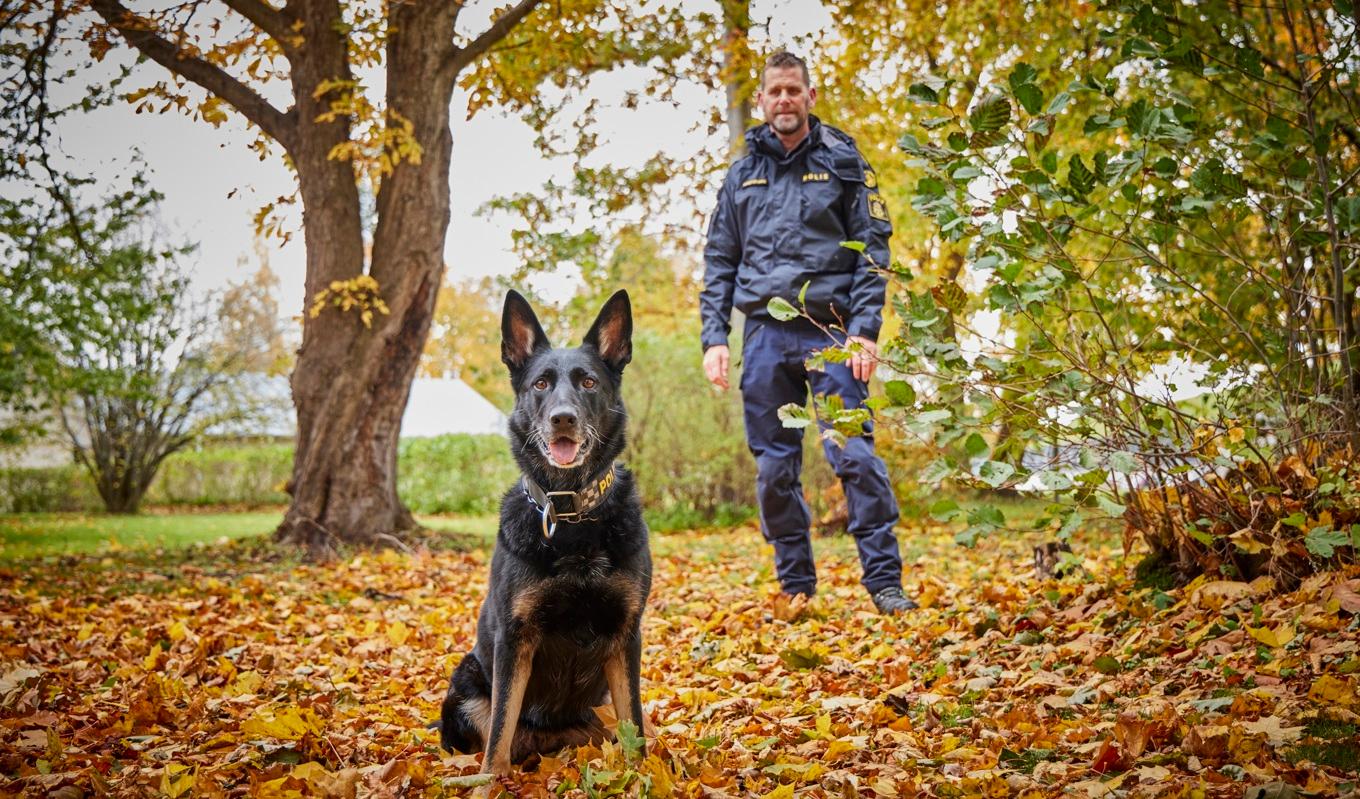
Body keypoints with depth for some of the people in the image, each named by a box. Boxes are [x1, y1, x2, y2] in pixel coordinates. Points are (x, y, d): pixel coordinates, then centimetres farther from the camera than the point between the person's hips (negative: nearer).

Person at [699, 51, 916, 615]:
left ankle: (885, 582, -2)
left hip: (831, 331, -3)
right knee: (774, 469, 5)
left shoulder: (842, 163, 6)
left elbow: (873, 249, 0)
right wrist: (714, 338, 3)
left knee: (854, 455, -11)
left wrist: (864, 330, -11)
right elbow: (719, 263, 15)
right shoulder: (742, 175, 15)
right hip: (765, 335, 4)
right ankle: (795, 587, 15)